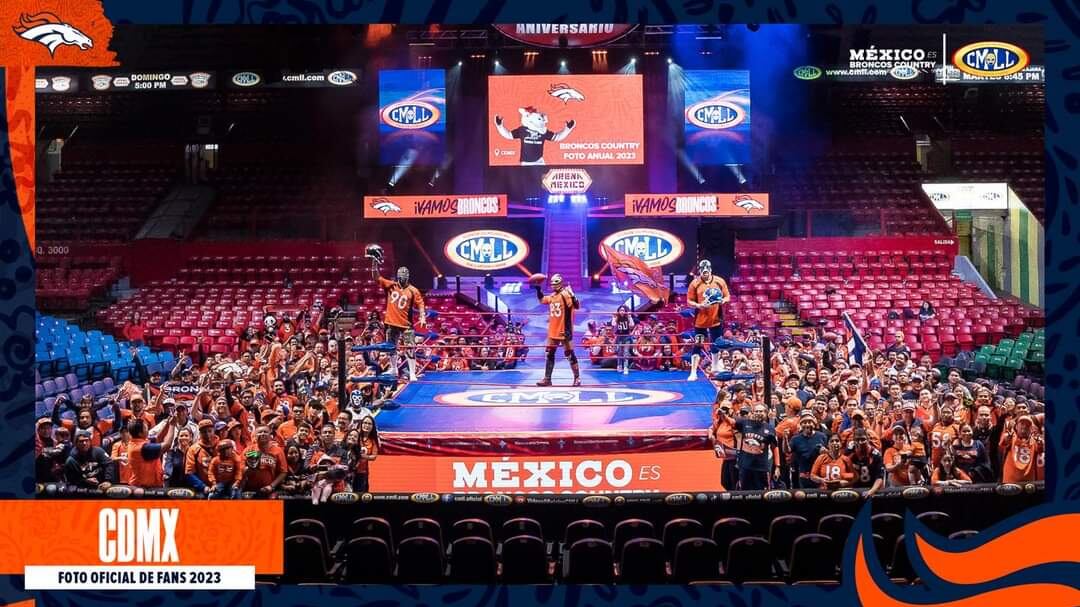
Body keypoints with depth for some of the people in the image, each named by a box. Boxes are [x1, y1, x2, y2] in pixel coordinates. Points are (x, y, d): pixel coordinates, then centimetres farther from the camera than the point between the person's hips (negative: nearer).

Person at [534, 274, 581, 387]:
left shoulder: (566, 294, -13)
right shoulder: (551, 296, 11)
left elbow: (577, 306, -25)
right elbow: (542, 299, 29)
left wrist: (572, 296, -40)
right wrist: (538, 289, 18)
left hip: (564, 331, -8)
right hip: (553, 331, 8)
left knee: (570, 354, -2)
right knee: (549, 354, 11)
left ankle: (577, 377, 7)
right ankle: (547, 379, 17)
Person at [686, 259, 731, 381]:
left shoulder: (720, 281, 0)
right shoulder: (694, 284, -6)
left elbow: (727, 296, 6)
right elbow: (689, 301, -4)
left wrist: (723, 300, -16)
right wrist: (699, 305, -22)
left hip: (716, 319, 3)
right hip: (700, 320, -3)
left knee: (716, 344, 18)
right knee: (698, 346, -4)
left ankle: (715, 368, 37)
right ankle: (693, 373, -2)